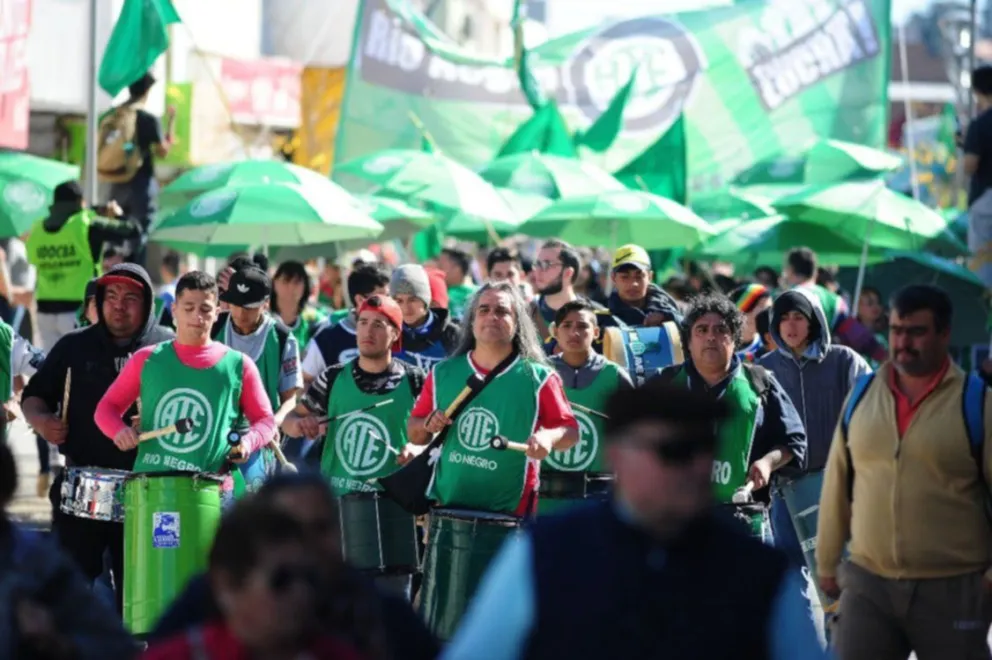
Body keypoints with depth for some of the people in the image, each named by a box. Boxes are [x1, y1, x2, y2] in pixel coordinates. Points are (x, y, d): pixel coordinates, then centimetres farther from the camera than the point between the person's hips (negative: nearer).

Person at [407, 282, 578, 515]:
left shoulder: (537, 378, -2)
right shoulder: (443, 374, 7)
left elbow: (571, 432, 0)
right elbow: (413, 432, 14)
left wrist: (549, 438, -22)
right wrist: (428, 425, -9)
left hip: (509, 513, -3)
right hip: (445, 506, 3)